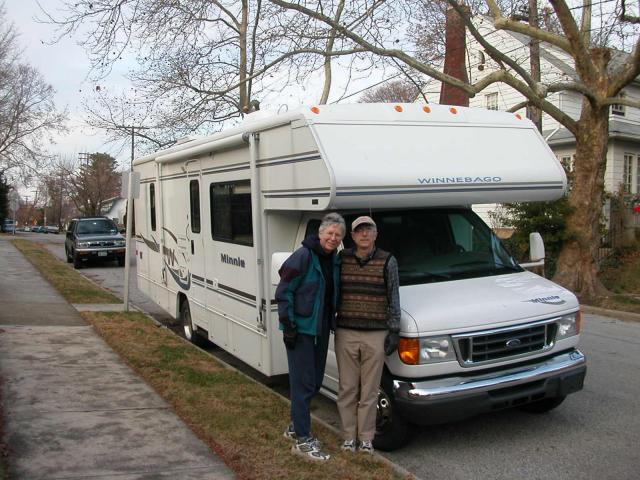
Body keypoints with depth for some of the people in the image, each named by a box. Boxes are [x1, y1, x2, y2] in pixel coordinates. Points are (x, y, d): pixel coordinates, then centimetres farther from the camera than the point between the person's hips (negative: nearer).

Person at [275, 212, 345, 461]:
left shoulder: (335, 260, 7)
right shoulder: (303, 256, -16)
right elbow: (283, 292, -15)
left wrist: (332, 321, 13)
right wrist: (288, 326, -18)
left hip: (321, 328, 8)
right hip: (301, 328, -8)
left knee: (315, 381, 15)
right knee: (303, 383, -4)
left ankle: (295, 426, 33)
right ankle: (302, 440, 5)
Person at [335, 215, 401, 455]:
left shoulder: (387, 261, 0)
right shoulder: (342, 259, 4)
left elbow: (393, 299, 3)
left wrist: (394, 330, -1)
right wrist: (330, 325, 10)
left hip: (376, 336, -1)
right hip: (345, 334, 2)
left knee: (369, 391, 7)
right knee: (347, 389, 9)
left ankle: (366, 438, 20)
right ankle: (348, 436, 22)